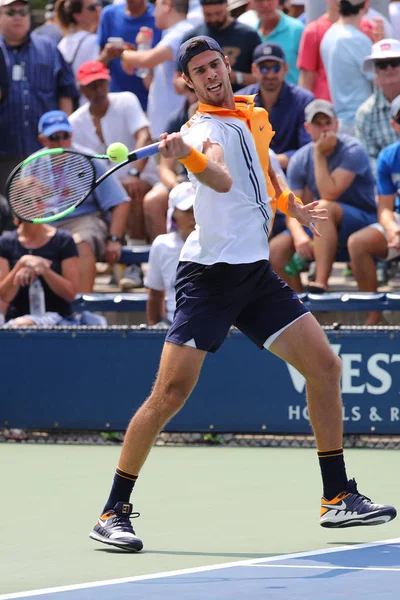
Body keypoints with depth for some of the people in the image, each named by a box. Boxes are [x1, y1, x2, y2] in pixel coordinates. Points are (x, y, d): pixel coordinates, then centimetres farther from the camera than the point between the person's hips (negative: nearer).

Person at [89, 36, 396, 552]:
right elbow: (222, 179, -33)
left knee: (324, 365, 2)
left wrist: (288, 204, 28)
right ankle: (114, 512, -7)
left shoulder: (253, 116, 13)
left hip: (256, 274, 7)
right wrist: (186, 156, -51)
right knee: (171, 391, -13)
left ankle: (337, 499, 10)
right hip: (209, 273, -7)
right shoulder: (205, 127, -11)